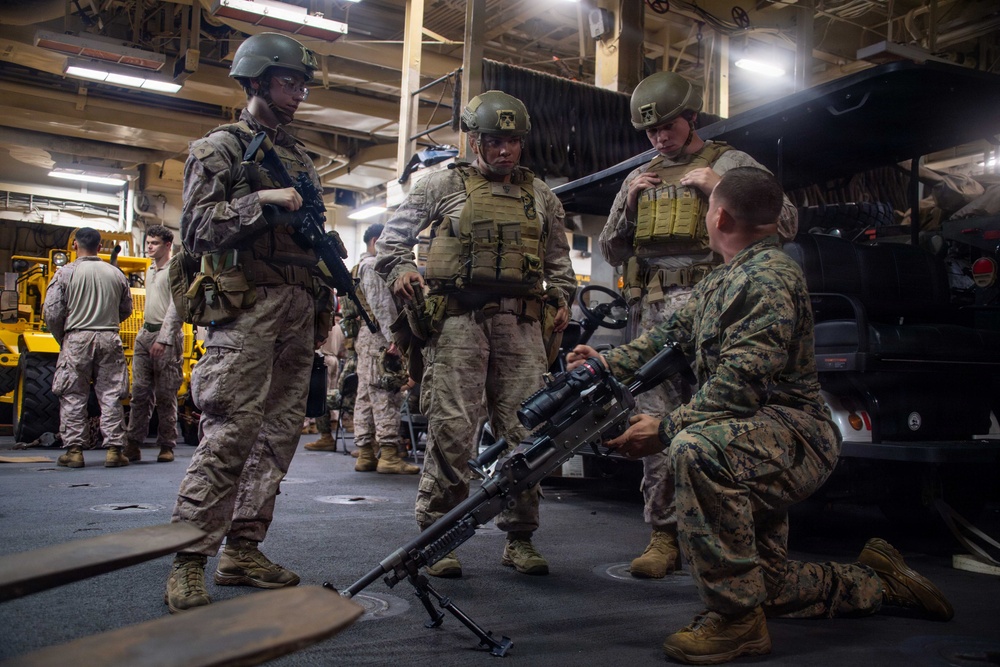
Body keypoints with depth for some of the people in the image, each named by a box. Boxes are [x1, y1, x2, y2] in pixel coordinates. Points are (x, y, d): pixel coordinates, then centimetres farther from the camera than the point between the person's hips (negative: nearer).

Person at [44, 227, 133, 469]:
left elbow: (52, 312, -5)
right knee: (110, 396, 5)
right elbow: (126, 310, 12)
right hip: (110, 340, 2)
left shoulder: (65, 273, -3)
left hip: (77, 339, -2)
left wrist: (61, 338, 10)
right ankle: (114, 450, 3)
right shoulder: (116, 274, 6)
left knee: (72, 397, 7)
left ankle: (74, 451, 7)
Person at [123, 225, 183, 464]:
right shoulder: (150, 271, 19)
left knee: (166, 395, -2)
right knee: (140, 392, 2)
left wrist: (163, 339, -19)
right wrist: (146, 332, 16)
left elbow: (176, 308, -13)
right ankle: (133, 444, 4)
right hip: (145, 334, 7)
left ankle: (166, 446, 4)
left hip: (166, 337, -7)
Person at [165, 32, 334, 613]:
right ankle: (189, 561, -6)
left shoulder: (301, 160, 23)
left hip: (299, 310, 7)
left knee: (280, 432, 5)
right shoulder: (220, 147, 3)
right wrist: (263, 199, -16)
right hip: (248, 305, -7)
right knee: (230, 433, -13)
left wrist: (325, 303, 16)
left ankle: (243, 550, 13)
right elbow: (197, 227, -7)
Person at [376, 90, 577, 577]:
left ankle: (519, 538, 13)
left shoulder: (540, 196, 20)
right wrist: (400, 268, -7)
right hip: (458, 320, -3)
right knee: (451, 428, -8)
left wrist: (561, 298, 11)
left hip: (520, 323, 3)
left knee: (525, 431, 1)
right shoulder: (444, 185, 10)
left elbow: (559, 258, 27)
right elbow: (392, 235, 12)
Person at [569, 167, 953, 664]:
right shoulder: (722, 280, 14)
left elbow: (739, 385, -27)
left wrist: (665, 430, -26)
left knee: (696, 449, -40)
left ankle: (735, 616, -30)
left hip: (794, 433, -10)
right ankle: (875, 581, 38)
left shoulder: (769, 277, -18)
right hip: (758, 440, 10)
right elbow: (671, 335, 20)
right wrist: (605, 364, 9)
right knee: (766, 584, 17)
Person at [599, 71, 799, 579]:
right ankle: (664, 536, 8)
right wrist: (629, 206, 4)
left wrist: (719, 188, -10)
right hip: (651, 313, 4)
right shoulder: (639, 178, 23)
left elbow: (786, 223, -2)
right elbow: (612, 252, 22)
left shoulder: (731, 164, 9)